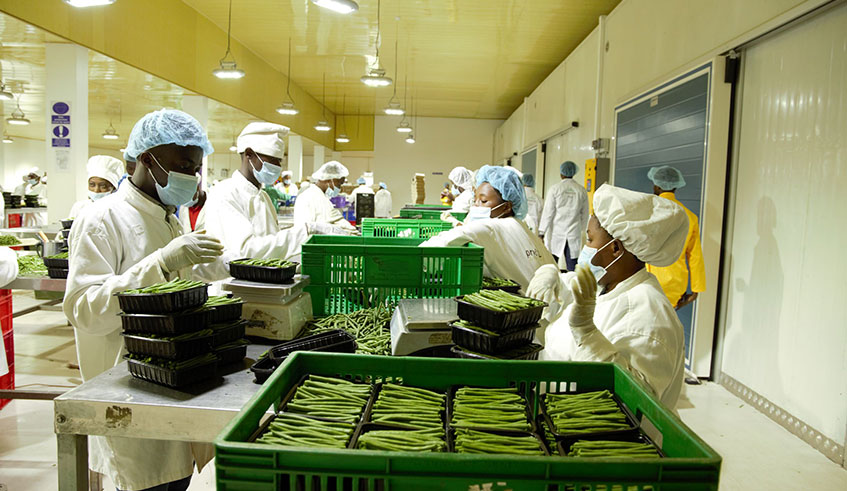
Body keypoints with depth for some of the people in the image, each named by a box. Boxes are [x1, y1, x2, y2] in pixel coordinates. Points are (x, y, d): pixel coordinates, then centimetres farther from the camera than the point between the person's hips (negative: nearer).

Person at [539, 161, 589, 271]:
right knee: (572, 267, 3)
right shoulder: (582, 190, 5)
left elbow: (548, 212, -4)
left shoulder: (555, 188, -3)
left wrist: (541, 232, 0)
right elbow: (585, 214, 11)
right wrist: (581, 230, 22)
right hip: (574, 234, 2)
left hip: (556, 234, -2)